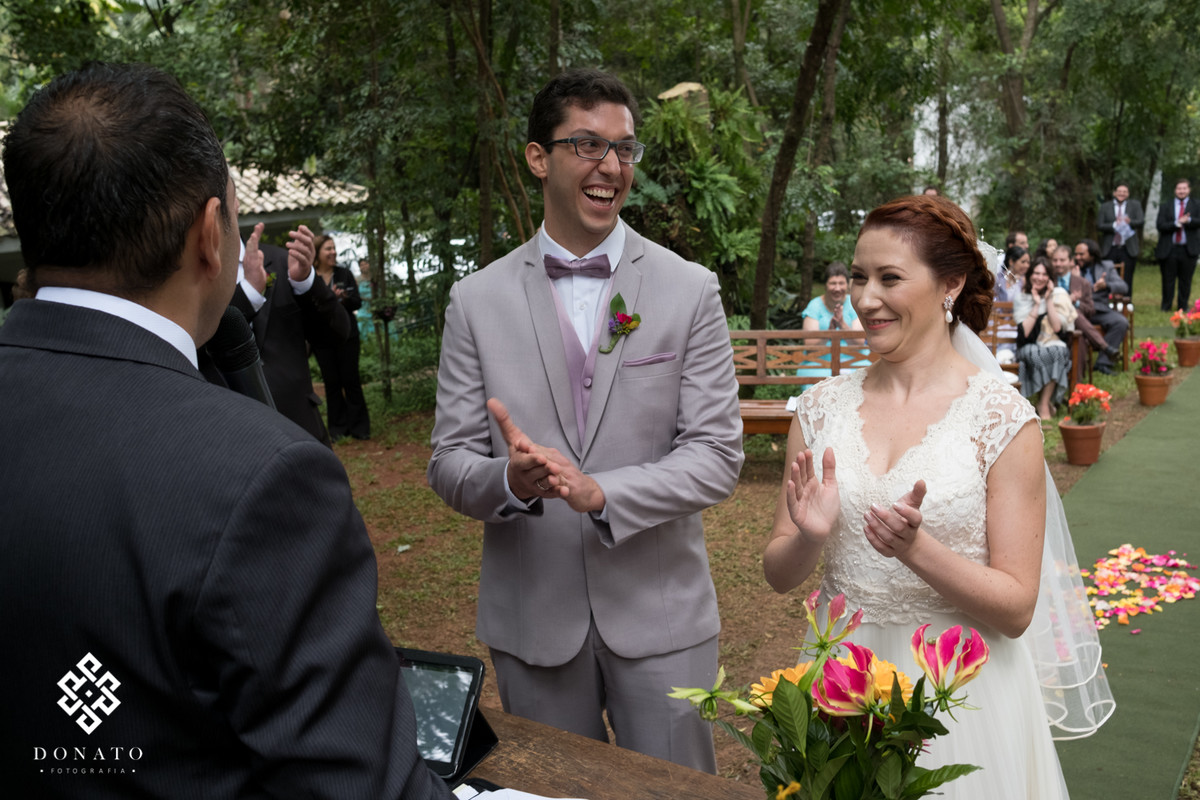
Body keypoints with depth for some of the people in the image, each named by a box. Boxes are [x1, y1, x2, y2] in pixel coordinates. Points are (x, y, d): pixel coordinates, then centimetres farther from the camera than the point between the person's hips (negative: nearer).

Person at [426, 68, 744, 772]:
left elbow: (717, 455, -8)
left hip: (660, 611, 0)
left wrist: (599, 492, -24)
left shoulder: (691, 290, -4)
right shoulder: (477, 300, -2)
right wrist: (510, 479, -24)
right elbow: (450, 463, -1)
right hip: (531, 615, 1)